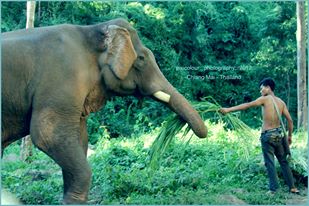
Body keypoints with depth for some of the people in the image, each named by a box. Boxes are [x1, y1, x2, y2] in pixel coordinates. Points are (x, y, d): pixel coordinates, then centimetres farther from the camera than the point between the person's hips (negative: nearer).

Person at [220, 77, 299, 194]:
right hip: (279, 134, 5)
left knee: (270, 163, 1)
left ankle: (273, 189, 1)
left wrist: (228, 110, -11)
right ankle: (292, 187, 17)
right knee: (283, 161, 14)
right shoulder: (281, 102, 9)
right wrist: (289, 136, 18)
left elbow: (247, 105, -12)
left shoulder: (265, 99, -6)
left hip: (267, 135, -5)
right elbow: (290, 120, 8)